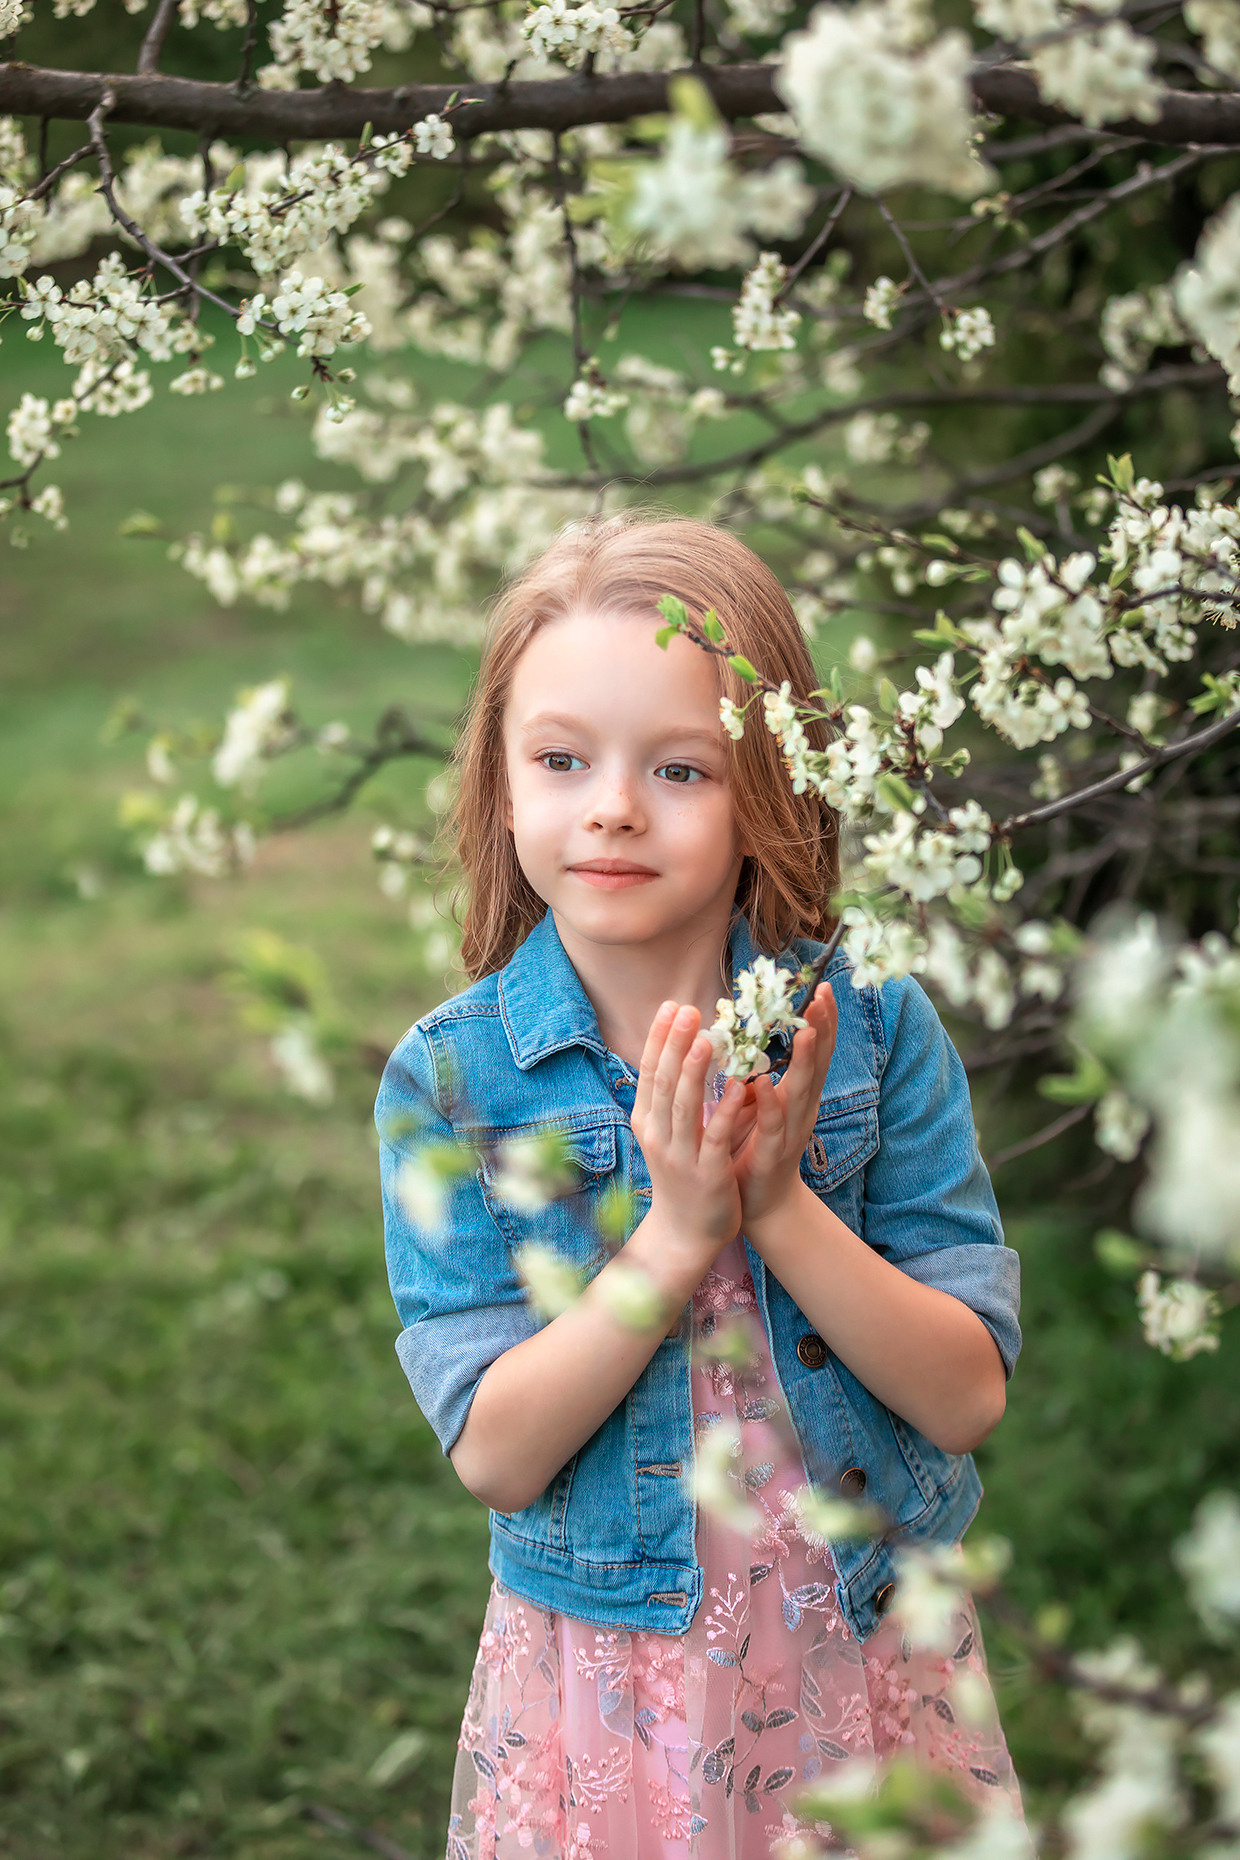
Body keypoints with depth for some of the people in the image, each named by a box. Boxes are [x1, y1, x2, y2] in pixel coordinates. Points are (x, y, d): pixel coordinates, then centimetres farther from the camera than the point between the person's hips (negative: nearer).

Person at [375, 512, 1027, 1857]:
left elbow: (969, 1397, -10)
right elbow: (495, 1455, -13)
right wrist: (677, 1236, -25)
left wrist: (782, 1205, -23)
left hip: (873, 1663, 1)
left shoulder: (876, 1028, -8)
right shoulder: (447, 1077, -10)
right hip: (602, 1682, -1)